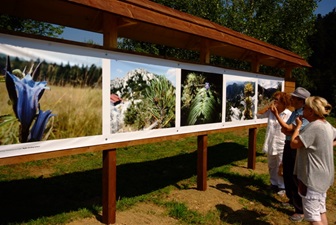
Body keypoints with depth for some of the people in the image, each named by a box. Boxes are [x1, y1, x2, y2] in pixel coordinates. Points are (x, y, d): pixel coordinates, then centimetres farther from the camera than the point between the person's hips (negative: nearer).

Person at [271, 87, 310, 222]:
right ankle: (291, 200, 40)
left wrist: (276, 115, -21)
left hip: (297, 149, -9)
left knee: (295, 179, 0)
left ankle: (300, 210, 14)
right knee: (287, 175, 20)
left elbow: (288, 128, -24)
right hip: (288, 145, 9)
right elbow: (284, 129, 11)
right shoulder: (294, 112, 8)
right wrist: (288, 132, -12)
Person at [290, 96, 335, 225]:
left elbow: (293, 144, -21)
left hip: (313, 178, -10)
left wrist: (298, 126, -10)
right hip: (323, 177, 10)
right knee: (321, 212, 21)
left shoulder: (313, 127, -24)